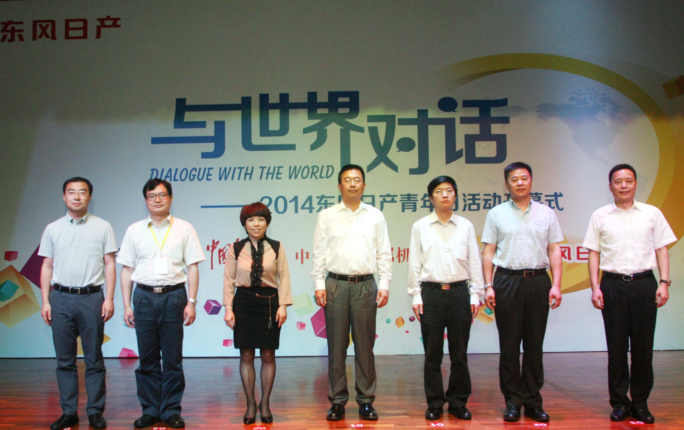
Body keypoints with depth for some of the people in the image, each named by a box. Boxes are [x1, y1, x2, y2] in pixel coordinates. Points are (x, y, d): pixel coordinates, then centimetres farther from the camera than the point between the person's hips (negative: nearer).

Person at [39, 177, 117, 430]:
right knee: (65, 360, 7)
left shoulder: (102, 227, 3)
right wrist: (45, 302, 4)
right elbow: (47, 267, 10)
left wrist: (109, 299, -5)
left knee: (94, 359, 3)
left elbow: (110, 265, 2)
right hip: (60, 298, 2)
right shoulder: (53, 229, 9)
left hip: (91, 297, -2)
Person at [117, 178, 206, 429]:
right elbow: (127, 270, 10)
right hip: (144, 297, 2)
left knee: (173, 358, 3)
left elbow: (193, 268, 3)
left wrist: (191, 302, -4)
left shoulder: (184, 229, 5)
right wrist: (126, 305, 4)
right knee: (147, 358, 6)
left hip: (173, 296, -1)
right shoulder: (134, 230, 10)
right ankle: (150, 410, 17)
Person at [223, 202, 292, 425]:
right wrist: (228, 308, -2)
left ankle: (265, 403, 18)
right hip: (244, 303, 0)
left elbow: (284, 277, 0)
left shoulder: (276, 248, 2)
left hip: (269, 302, 0)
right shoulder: (236, 249, 3)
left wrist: (283, 305, -7)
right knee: (246, 356, 4)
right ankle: (250, 404, 15)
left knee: (268, 356, 5)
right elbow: (229, 279, 3)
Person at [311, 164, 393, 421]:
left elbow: (384, 254, 9)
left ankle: (366, 401, 12)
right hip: (336, 284, 0)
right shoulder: (327, 216, 7)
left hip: (365, 285, 1)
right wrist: (319, 284, -2)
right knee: (336, 345, 3)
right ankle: (337, 401, 11)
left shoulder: (375, 216, 10)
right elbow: (319, 253, 5)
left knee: (365, 345, 4)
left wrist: (384, 285, 1)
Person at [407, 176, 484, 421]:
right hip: (431, 292, -1)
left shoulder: (466, 226, 9)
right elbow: (415, 263, 5)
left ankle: (458, 402, 16)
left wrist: (475, 294, 3)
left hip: (459, 292, 1)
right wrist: (416, 295, 0)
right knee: (432, 353, 4)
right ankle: (434, 404, 14)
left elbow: (474, 261, 9)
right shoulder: (420, 227, 6)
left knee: (459, 352, 5)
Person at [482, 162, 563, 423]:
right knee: (509, 345, 1)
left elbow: (554, 251, 8)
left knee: (535, 344, 5)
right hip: (507, 281, -1)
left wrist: (556, 285, -2)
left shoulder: (546, 213, 10)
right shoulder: (496, 214, 7)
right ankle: (513, 401, 10)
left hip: (538, 281, 1)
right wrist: (488, 286, -3)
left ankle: (533, 401, 14)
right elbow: (488, 252, 5)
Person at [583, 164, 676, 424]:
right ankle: (619, 403, 14)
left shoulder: (652, 214, 7)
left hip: (644, 284, 0)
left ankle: (641, 403, 15)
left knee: (643, 346, 3)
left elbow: (661, 249, 7)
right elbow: (594, 254, 6)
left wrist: (664, 282, -3)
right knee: (616, 347, 4)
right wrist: (595, 288, -1)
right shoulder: (600, 216, 7)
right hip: (613, 285, 0)